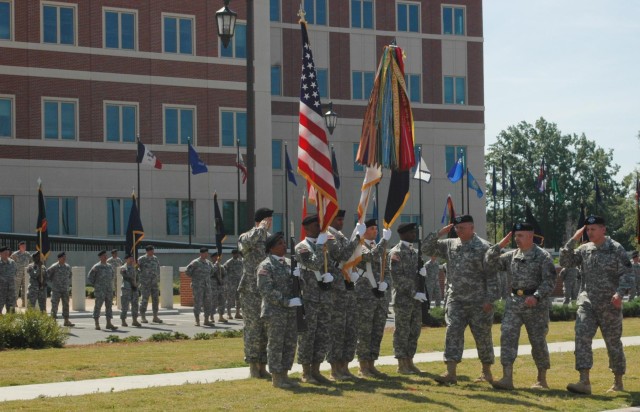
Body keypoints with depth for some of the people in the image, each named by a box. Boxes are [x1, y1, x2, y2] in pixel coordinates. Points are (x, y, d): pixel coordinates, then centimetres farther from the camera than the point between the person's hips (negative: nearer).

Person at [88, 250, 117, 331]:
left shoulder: (110, 266, 12)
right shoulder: (96, 267, -5)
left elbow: (113, 275, 27)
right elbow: (90, 277, -2)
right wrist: (95, 285, -2)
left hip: (109, 290, 6)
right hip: (100, 290, -6)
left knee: (109, 306, 4)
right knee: (98, 306, -4)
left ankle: (109, 324, 7)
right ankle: (97, 324, -1)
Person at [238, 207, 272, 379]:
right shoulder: (246, 237, -4)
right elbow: (246, 242, -30)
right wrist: (261, 229, -21)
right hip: (251, 292, -6)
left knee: (267, 330, 6)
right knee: (253, 329, -3)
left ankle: (262, 367, 13)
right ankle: (253, 366, 5)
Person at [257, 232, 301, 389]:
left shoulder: (289, 263, 14)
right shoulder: (266, 266, -8)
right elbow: (266, 291, -15)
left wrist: (297, 275, -3)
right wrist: (287, 302, -19)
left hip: (291, 311, 7)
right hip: (275, 312, -7)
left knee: (290, 344, 8)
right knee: (276, 344, -2)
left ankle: (284, 375, 17)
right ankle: (276, 377, 5)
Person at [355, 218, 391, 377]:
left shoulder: (379, 247, 17)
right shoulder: (359, 247, -6)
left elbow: (385, 270, 20)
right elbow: (372, 256, -26)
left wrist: (385, 282, 0)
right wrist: (385, 239, -22)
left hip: (380, 295, 7)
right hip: (365, 296, -7)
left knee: (377, 333, 9)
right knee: (364, 333, -4)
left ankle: (371, 365, 15)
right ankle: (363, 367, 2)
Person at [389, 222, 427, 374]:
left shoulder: (414, 252, 17)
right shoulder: (396, 252, -8)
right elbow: (398, 277, -13)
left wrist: (422, 271, -5)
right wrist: (413, 293, -17)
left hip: (416, 299, 8)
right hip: (403, 298, -8)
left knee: (414, 331, 9)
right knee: (402, 332, -2)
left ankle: (409, 362, 16)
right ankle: (401, 364, 3)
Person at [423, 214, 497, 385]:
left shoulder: (483, 247, -8)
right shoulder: (450, 245, 8)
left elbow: (492, 275, -10)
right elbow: (426, 248, 11)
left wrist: (489, 299, -15)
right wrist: (439, 233, -1)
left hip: (478, 302, -4)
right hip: (456, 300, 4)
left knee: (482, 336, 6)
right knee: (453, 333, -6)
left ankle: (486, 372, 20)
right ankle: (450, 373, -10)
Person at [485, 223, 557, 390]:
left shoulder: (543, 256, -5)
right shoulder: (511, 256, 12)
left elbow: (549, 281, -11)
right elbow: (490, 262, 8)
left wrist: (536, 296, -24)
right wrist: (500, 245, 0)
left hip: (536, 303, -5)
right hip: (514, 301, 5)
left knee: (538, 341, 4)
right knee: (507, 336, -9)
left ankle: (542, 380, 18)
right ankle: (507, 378, -12)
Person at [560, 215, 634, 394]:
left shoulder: (616, 249, -3)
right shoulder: (584, 249, 9)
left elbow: (626, 273, -8)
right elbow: (565, 262, 2)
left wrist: (620, 292, -24)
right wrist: (573, 240, -3)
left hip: (610, 305, -3)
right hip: (587, 302, 3)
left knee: (613, 343, 7)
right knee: (582, 338, -14)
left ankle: (618, 383, 21)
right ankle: (584, 382, -20)